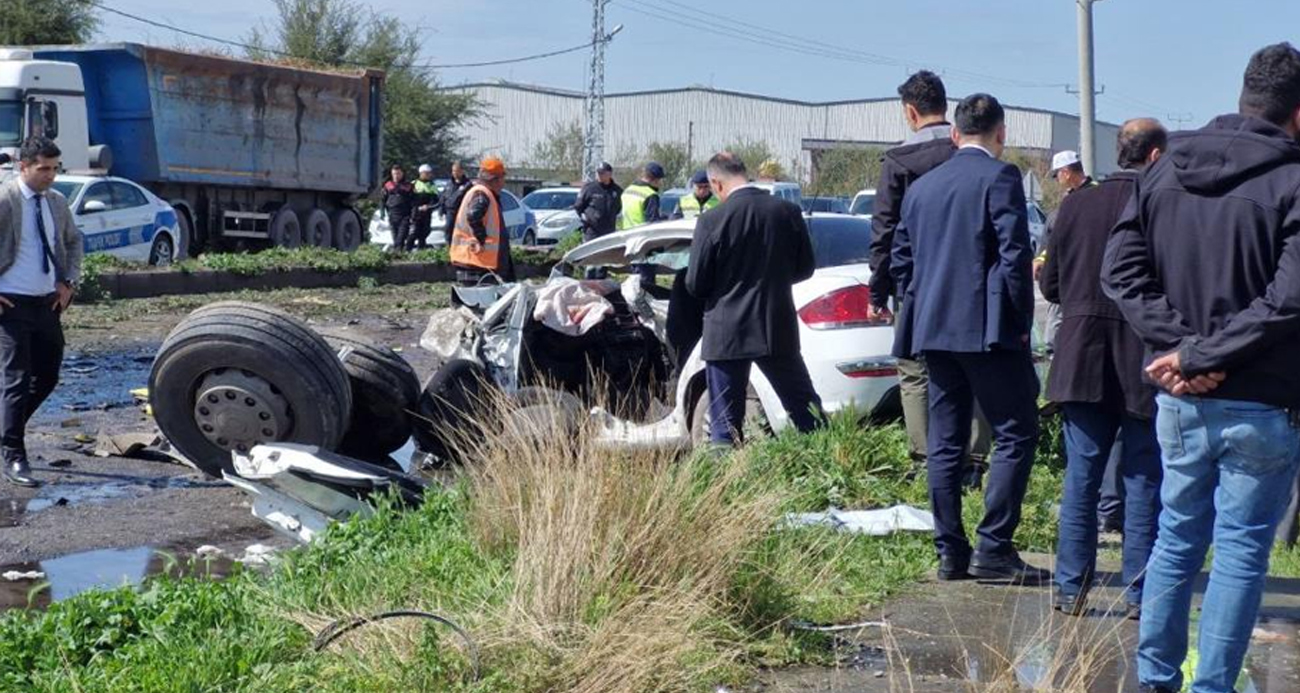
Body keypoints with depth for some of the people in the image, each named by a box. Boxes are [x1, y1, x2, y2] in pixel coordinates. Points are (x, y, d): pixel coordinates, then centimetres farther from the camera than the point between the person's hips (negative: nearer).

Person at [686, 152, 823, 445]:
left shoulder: (712, 221, -14)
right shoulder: (788, 212, -2)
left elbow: (695, 285, -8)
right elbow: (804, 268, 8)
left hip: (727, 333, -3)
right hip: (778, 330, 3)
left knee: (725, 424, 5)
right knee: (806, 409, 17)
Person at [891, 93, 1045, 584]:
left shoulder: (921, 187, 15)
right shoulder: (999, 176, -6)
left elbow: (900, 261, 16)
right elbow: (1014, 253, -13)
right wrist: (1021, 318, -6)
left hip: (933, 330, 7)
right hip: (987, 328, -7)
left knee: (944, 442, 8)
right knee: (1015, 434, -2)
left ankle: (950, 552, 9)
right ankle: (993, 548, -8)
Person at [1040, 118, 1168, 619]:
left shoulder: (1077, 204, 1)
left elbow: (1050, 284, 8)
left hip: (1083, 362, 3)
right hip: (1144, 365, -3)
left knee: (1080, 478, 9)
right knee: (1144, 481, 5)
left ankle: (1071, 588, 10)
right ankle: (1140, 593, 8)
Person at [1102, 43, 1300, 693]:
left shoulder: (1164, 169, 5)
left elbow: (1120, 269, 0)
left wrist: (1181, 344, -8)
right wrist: (1203, 356, -15)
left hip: (1180, 398, 5)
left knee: (1176, 538, 17)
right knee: (1240, 552, 4)